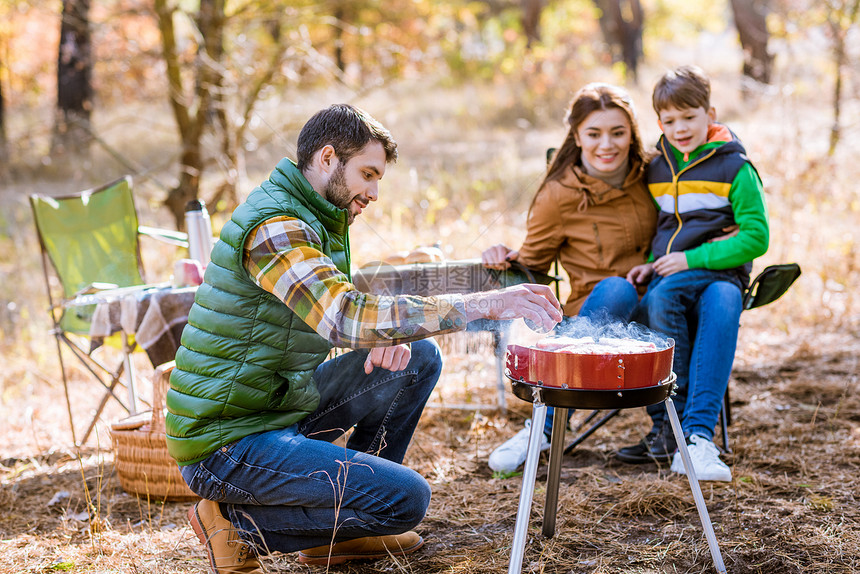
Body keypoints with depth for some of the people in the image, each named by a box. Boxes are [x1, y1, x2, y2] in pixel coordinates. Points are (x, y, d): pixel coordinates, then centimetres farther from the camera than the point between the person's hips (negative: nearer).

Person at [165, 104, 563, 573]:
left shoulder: (314, 219, 12)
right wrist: (486, 304, -33)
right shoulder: (274, 226, -21)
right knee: (406, 498, -19)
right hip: (227, 443, -10)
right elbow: (347, 318, -34)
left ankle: (341, 528, 12)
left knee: (417, 358, 8)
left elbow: (336, 317, 20)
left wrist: (387, 334, -6)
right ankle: (237, 521, -3)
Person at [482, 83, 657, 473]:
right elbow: (532, 265, 4)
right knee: (616, 289, -39)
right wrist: (506, 258, -17)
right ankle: (546, 426, -32)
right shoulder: (560, 194, -6)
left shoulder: (645, 175, 5)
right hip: (596, 313, -3)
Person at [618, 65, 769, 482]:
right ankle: (669, 424, -28)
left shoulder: (734, 168, 1)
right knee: (657, 302, -34)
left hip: (719, 273, -3)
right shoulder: (655, 168, 17)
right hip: (666, 278, 3)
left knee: (722, 306, -38)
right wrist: (648, 262, 7)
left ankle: (697, 434, -43)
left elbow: (755, 237, -5)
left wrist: (691, 259, -14)